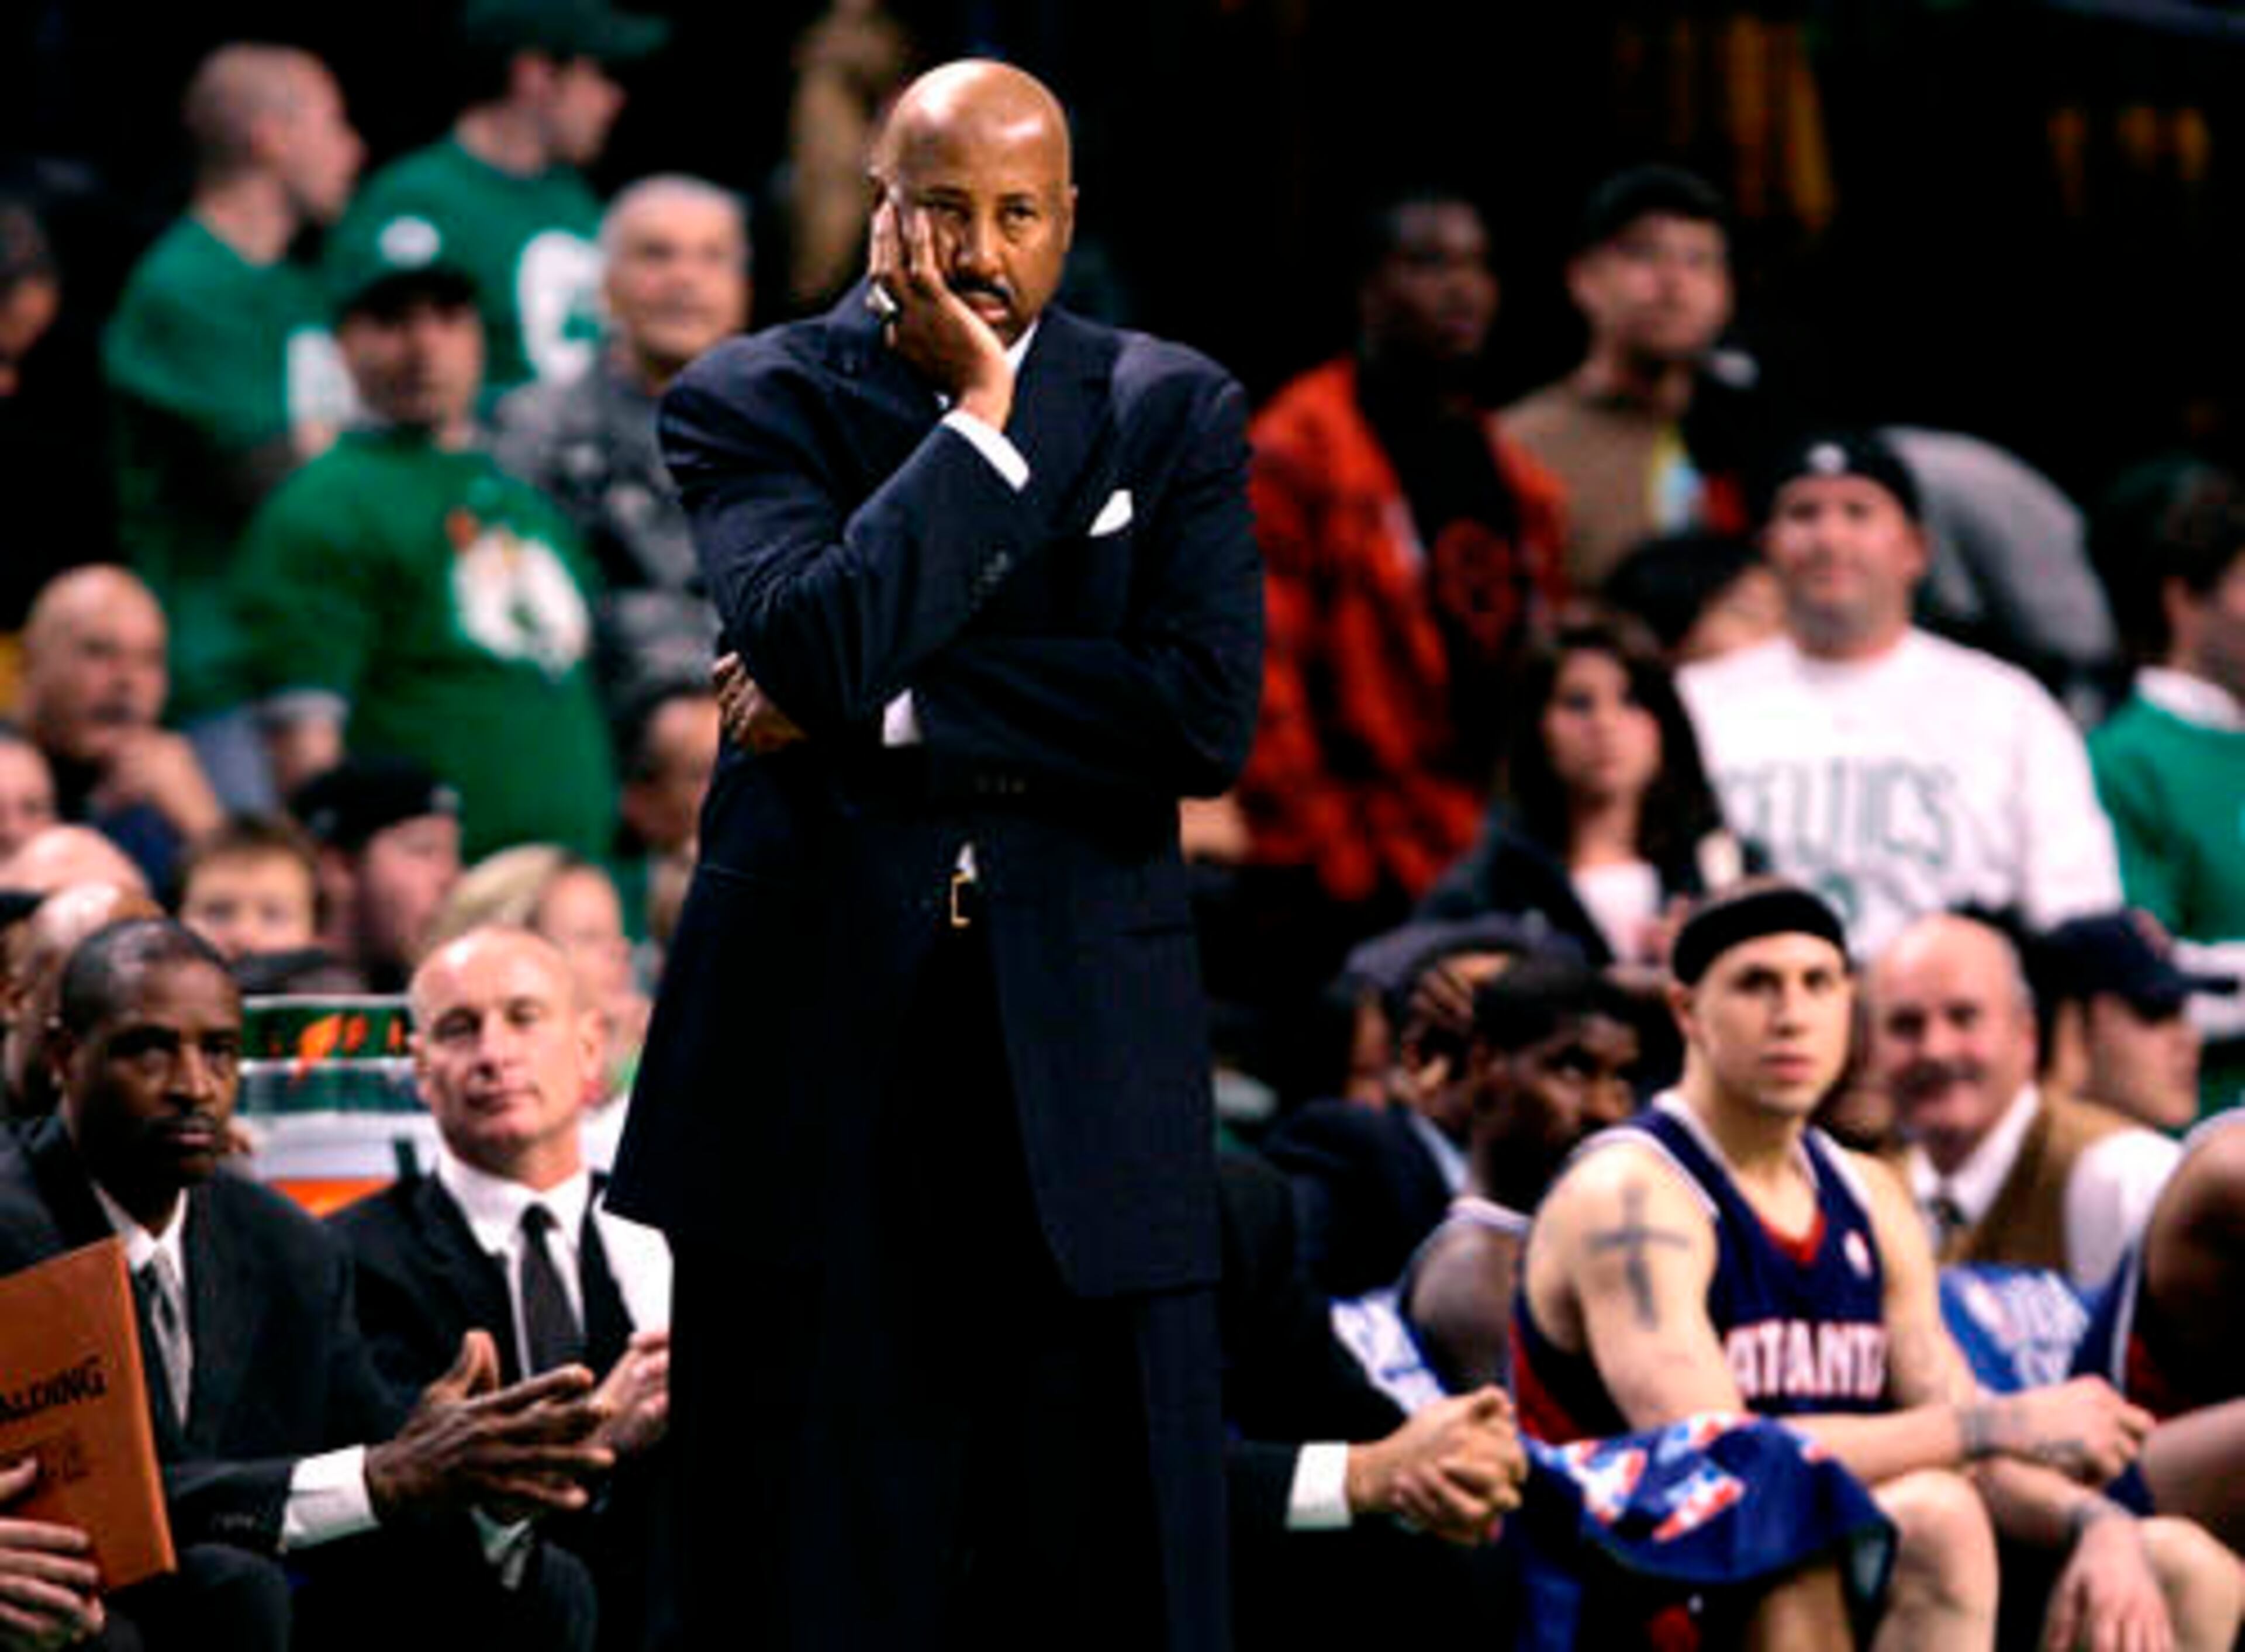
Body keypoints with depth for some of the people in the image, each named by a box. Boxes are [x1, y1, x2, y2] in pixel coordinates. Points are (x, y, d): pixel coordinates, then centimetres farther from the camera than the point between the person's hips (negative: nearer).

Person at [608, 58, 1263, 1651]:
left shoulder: (1173, 414, 8)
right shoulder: (752, 403, 3)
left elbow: (1210, 711, -7)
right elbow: (821, 643, -16)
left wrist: (900, 704, -10)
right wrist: (979, 419, -12)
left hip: (1085, 1052, 1)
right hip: (819, 1056, -1)